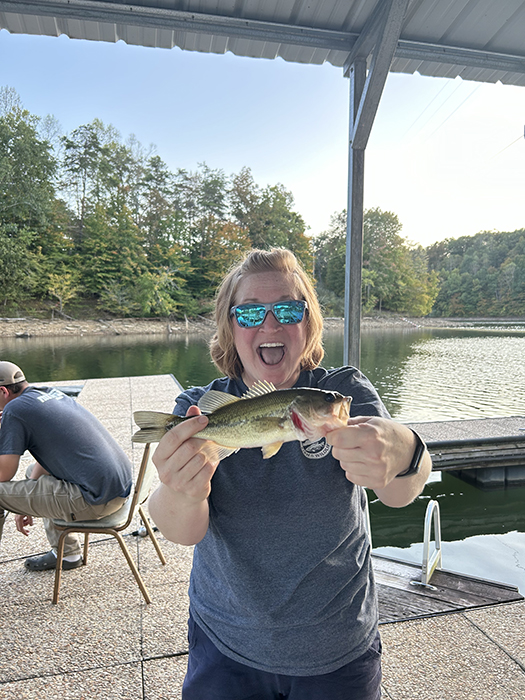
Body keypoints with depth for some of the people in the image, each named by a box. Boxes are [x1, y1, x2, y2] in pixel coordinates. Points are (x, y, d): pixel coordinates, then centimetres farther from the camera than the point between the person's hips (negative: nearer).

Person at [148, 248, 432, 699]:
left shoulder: (345, 393, -13)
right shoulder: (199, 408, -12)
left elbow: (399, 495, -29)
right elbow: (183, 532, -24)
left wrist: (403, 454, -52)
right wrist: (182, 494, -48)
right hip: (225, 649, 1)